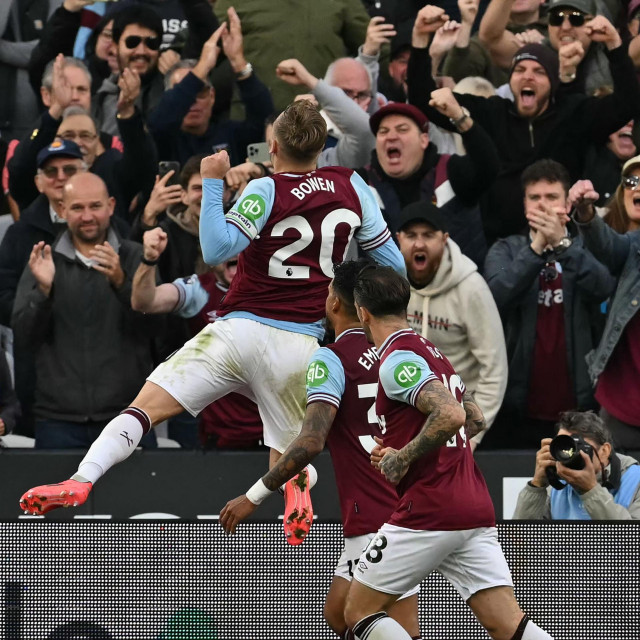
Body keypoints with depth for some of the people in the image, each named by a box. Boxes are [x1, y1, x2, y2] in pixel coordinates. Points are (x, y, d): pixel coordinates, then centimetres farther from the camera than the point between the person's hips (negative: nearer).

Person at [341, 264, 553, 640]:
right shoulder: (433, 353, 18)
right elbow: (476, 420, 27)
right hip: (476, 508, 8)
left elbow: (450, 415, -25)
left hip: (428, 509, -8)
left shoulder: (397, 359, -11)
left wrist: (403, 458, -13)